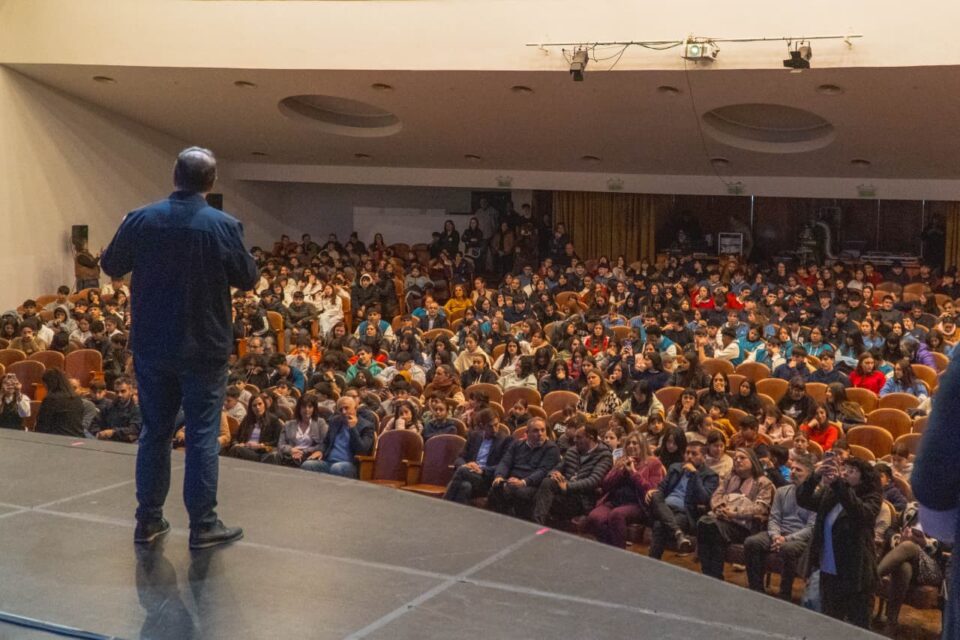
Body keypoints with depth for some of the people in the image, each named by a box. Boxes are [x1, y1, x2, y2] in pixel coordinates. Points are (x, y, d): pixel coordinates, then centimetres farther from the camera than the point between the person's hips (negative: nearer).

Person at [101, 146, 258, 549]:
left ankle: (148, 520, 20)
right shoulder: (224, 226, -14)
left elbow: (111, 267, 7)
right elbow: (248, 279, -3)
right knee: (203, 435, 5)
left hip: (151, 345, 3)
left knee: (154, 431, 13)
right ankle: (203, 525, 9)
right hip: (204, 348, -3)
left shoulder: (139, 220, -6)